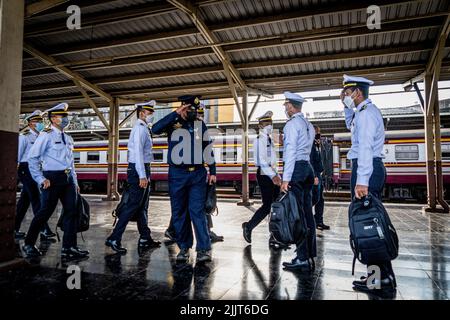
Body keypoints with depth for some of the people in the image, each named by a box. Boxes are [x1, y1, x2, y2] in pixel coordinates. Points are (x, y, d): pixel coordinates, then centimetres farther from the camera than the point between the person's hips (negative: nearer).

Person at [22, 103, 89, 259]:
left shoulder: (68, 138, 15)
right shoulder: (46, 135, -5)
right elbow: (32, 158, -8)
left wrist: (75, 181, 14)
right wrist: (41, 179, -13)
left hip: (68, 179, 7)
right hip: (52, 178, -6)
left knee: (71, 211, 1)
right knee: (45, 212, 2)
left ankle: (69, 248, 8)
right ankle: (29, 244, 23)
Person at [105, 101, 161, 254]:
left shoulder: (143, 128, 19)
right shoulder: (140, 128, -12)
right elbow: (138, 152, -21)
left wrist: (145, 174, 15)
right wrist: (142, 176, -25)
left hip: (142, 170, 11)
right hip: (139, 170, -11)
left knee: (142, 207, 13)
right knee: (133, 206, -7)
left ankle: (145, 239, 21)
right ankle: (114, 239, 0)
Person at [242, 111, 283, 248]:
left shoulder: (270, 140, 17)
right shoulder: (259, 140, -9)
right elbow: (261, 161, -19)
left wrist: (277, 175, 14)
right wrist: (273, 176, -24)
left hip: (273, 174, 9)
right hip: (264, 175, -8)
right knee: (267, 206, -8)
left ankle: (274, 238, 13)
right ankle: (249, 226, 15)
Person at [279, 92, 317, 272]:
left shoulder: (292, 124, -8)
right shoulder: (309, 125, 20)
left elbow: (291, 152, -15)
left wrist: (286, 179, -17)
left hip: (296, 168, -9)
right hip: (307, 167, 9)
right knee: (307, 213, 9)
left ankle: (302, 259, -4)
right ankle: (310, 256, 15)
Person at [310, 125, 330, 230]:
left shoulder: (317, 145, 18)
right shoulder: (311, 145, -12)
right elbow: (310, 162, -19)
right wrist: (314, 176, -23)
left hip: (318, 175, 10)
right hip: (314, 175, -10)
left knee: (320, 199, 11)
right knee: (315, 198, -10)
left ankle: (319, 222, 16)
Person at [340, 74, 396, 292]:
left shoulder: (365, 113, -12)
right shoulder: (365, 111, 19)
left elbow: (365, 148, -22)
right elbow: (351, 126, 39)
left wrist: (361, 181, -28)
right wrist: (347, 107, 23)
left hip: (366, 169, -10)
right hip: (375, 168, 10)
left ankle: (382, 278, -3)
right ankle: (382, 273, 19)